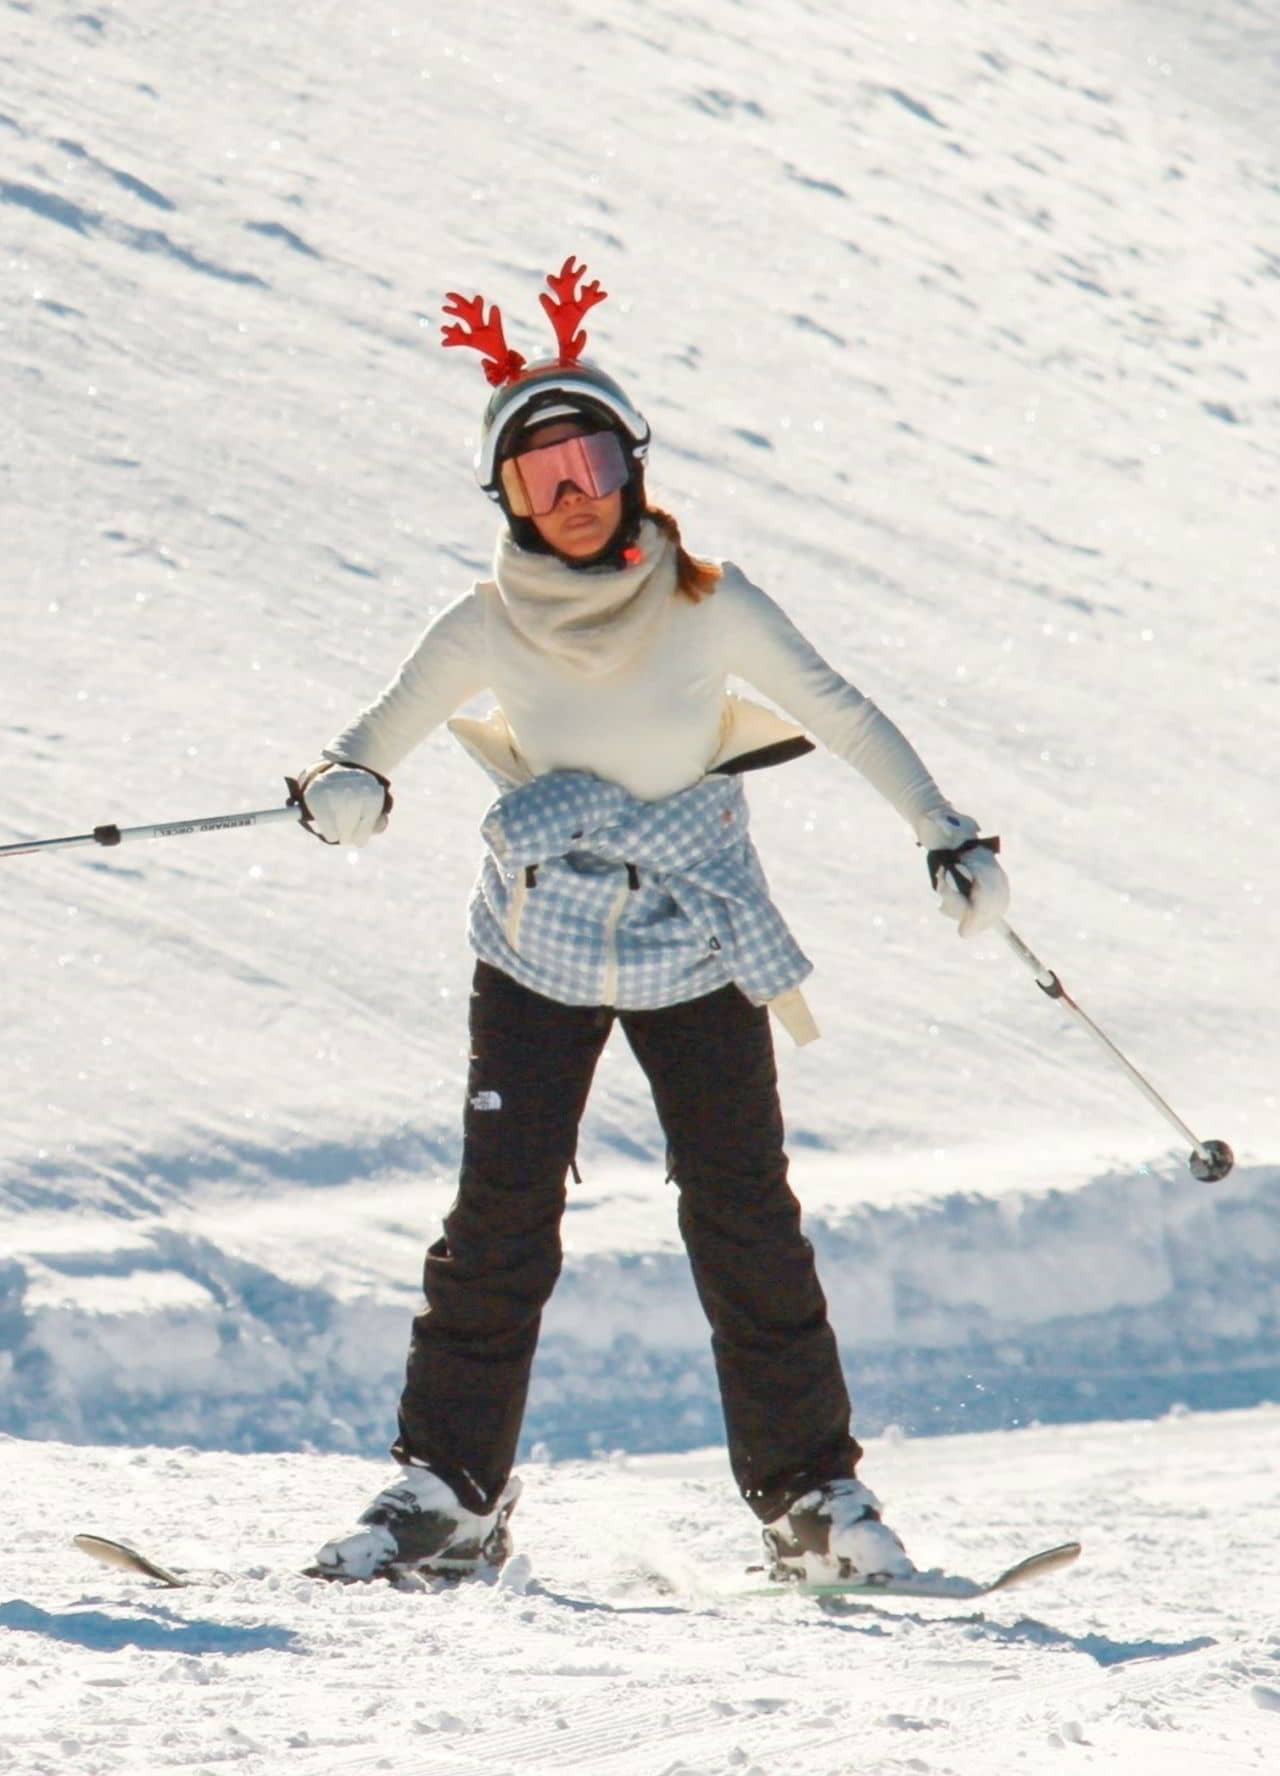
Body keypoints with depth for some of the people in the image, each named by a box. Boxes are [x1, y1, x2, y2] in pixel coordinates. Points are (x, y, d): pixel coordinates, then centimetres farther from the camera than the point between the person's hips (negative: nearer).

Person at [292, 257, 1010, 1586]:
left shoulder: (707, 607, -7)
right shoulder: (489, 630, -6)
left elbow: (839, 715, -1)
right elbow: (382, 732, -6)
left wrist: (948, 839, -4)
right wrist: (344, 787, -29)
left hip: (701, 951, 0)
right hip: (539, 953, 0)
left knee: (743, 1216, -3)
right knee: (500, 1220, -7)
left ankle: (809, 1491, 7)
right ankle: (449, 1490, 2)